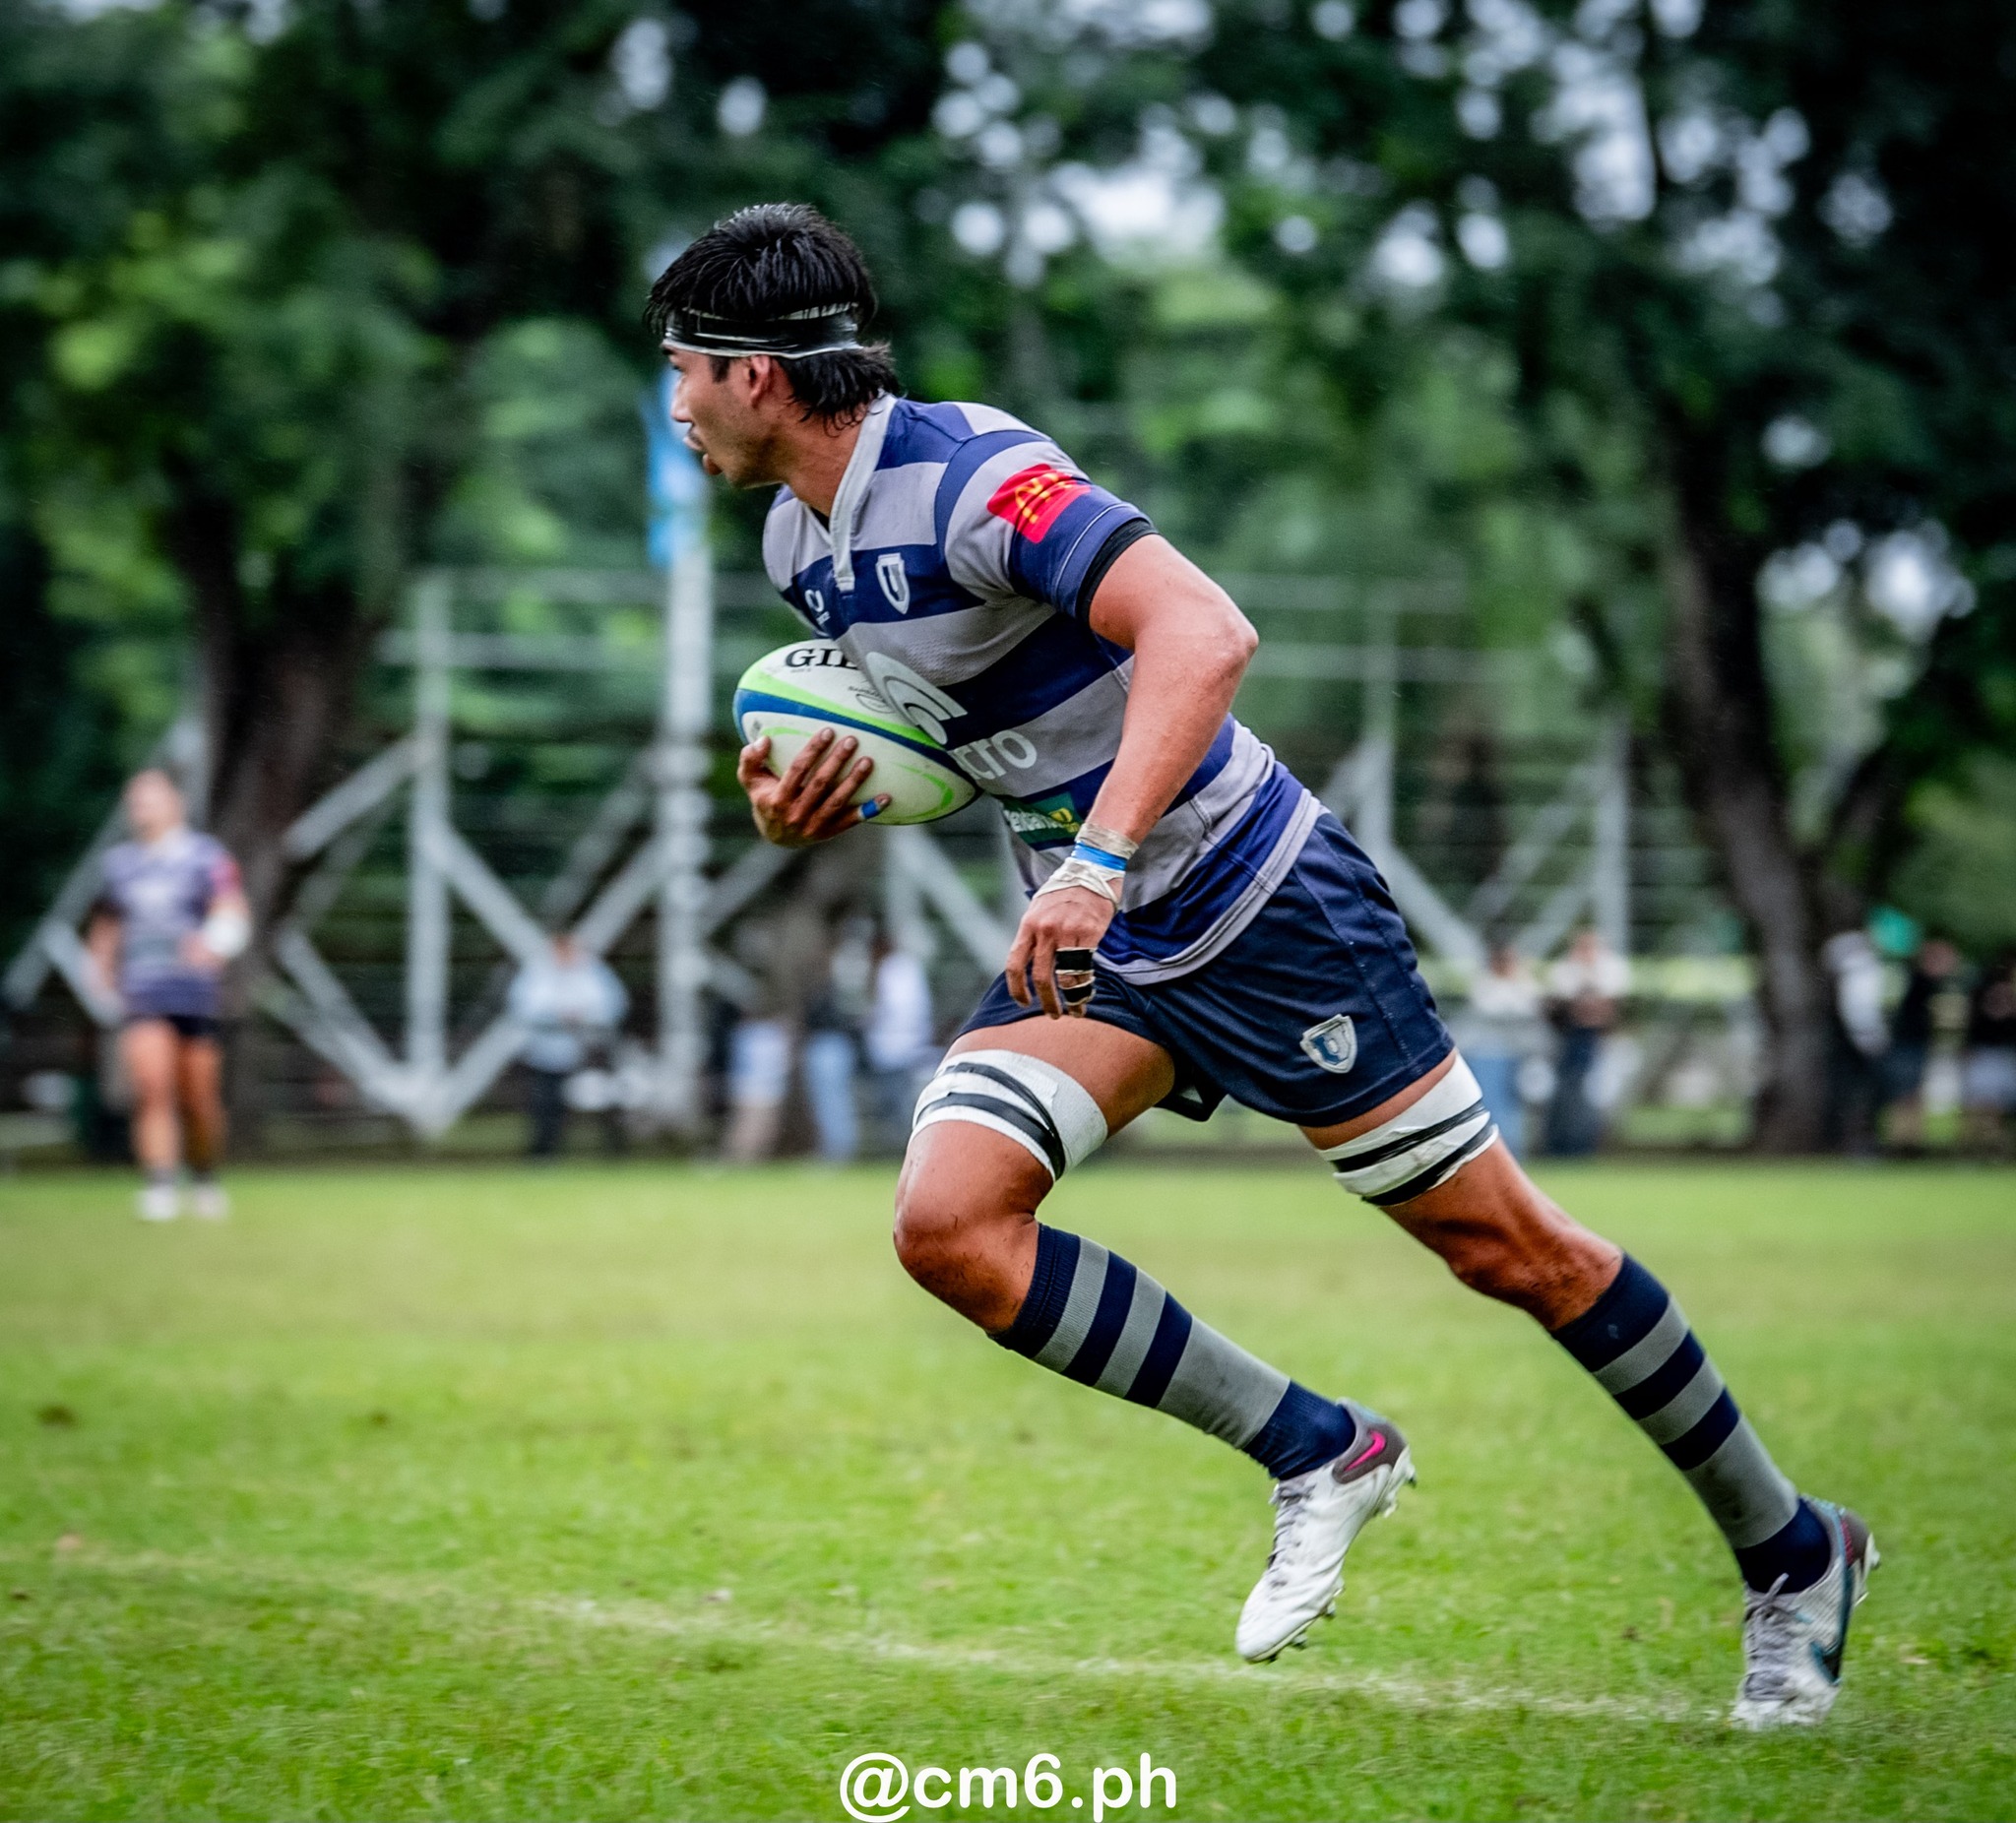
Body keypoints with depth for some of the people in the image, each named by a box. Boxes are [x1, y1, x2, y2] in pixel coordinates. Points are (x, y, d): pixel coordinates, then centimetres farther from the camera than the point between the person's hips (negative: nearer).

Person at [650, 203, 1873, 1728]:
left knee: (1499, 1242, -2)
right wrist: (809, 800, 1)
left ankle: (1793, 1553, 16)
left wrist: (1099, 859, -43)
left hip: (1260, 901, -8)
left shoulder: (971, 478, -23)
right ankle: (1319, 1457, 0)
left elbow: (1204, 632, -36)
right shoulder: (800, 541, 5)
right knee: (948, 1225, -14)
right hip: (1094, 941, 8)